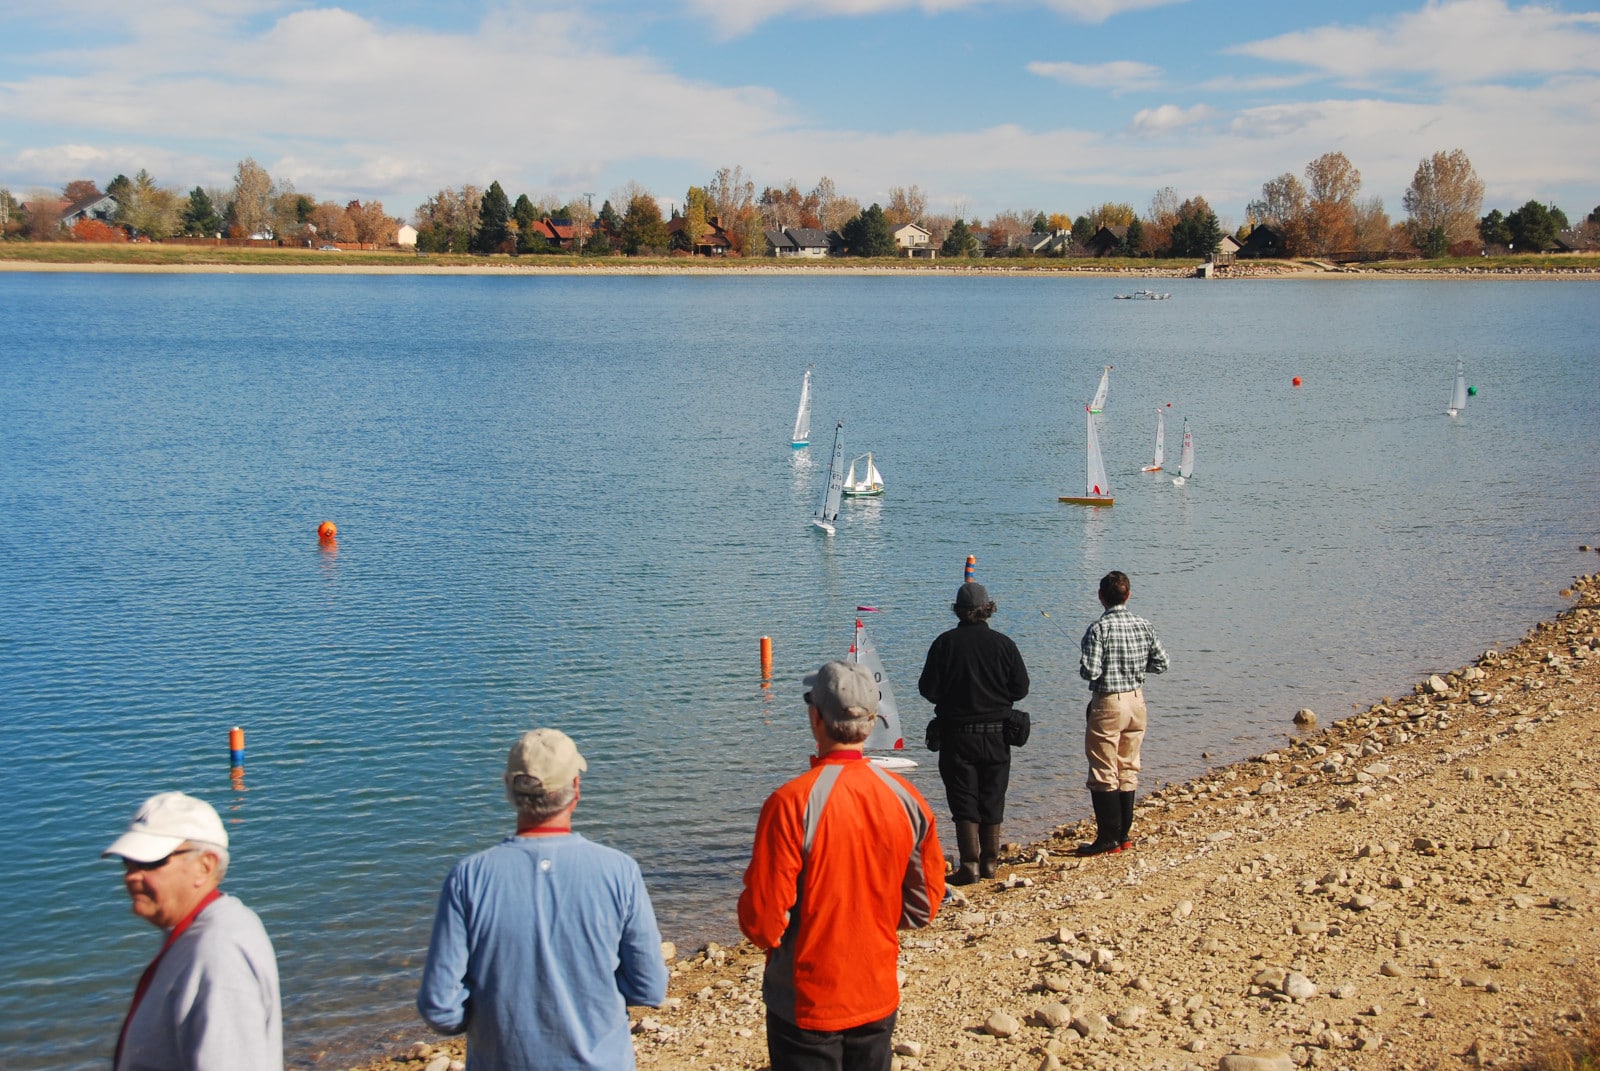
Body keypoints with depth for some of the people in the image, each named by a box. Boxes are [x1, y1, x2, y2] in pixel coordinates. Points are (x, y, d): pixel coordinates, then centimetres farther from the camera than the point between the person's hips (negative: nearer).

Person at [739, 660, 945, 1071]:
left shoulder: (791, 803, -22)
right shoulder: (907, 800, -7)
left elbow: (762, 921, -19)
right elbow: (922, 907, 4)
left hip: (807, 1005, -4)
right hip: (879, 1000, 4)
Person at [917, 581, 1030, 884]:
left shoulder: (946, 643, -9)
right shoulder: (1003, 643, -5)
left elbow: (927, 689, -8)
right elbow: (1021, 688, -2)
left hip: (957, 734, -2)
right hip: (996, 733, 2)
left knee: (963, 800, 2)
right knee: (992, 799, 12)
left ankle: (970, 864, -3)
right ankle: (990, 861, 17)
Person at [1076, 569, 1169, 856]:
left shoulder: (1099, 628, -16)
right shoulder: (1144, 626, 1)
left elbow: (1089, 672, -21)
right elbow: (1161, 664, 6)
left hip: (1108, 705, -6)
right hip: (1137, 701, 6)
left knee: (1103, 774, 1)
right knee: (1128, 770, 14)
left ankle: (1108, 838, 1)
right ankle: (1123, 834, 18)